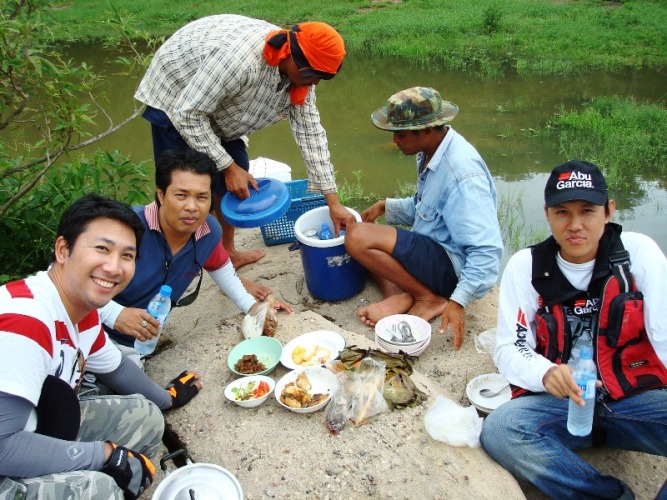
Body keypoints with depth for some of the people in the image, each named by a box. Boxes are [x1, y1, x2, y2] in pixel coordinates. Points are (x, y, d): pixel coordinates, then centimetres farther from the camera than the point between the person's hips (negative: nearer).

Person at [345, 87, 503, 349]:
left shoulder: (462, 172, -25)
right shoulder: (430, 152, 4)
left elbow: (487, 249, -27)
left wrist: (459, 301, -32)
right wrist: (386, 206, 5)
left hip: (452, 266, -10)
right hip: (433, 250, 10)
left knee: (358, 237, -22)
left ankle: (430, 298, -11)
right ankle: (397, 293, -8)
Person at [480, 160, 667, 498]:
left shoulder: (639, 251, -1)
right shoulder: (525, 266, 0)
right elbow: (508, 348, -4)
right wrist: (546, 373, -26)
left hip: (636, 398, 0)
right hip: (557, 402, 1)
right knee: (498, 429, -28)